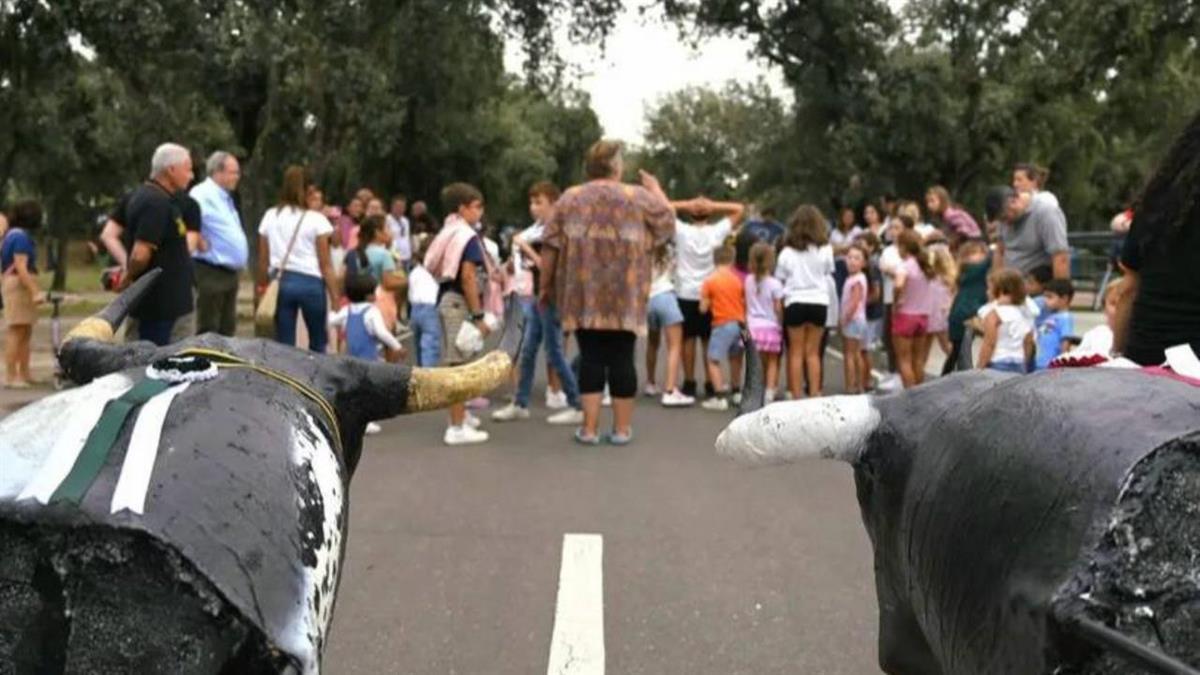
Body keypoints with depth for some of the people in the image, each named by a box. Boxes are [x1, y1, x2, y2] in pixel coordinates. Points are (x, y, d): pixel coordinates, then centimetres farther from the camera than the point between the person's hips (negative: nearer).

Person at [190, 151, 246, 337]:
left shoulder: (225, 198, 18)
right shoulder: (203, 195, -14)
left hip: (230, 272, 10)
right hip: (211, 272, -10)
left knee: (227, 330, 15)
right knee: (208, 332, -5)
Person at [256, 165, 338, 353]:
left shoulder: (270, 216, 6)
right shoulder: (316, 219, -4)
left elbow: (263, 260, 8)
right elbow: (325, 264, -6)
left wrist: (263, 286, 20)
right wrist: (335, 298, -2)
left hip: (281, 282, 3)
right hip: (310, 283, -3)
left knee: (284, 345, 6)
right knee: (318, 343, 14)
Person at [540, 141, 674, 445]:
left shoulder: (569, 198, 5)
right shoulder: (639, 198, 1)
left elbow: (550, 247, 2)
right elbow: (668, 226, 13)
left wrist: (545, 286, 11)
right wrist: (656, 189, 26)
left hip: (583, 296, 1)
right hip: (625, 297, -1)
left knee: (591, 357, 5)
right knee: (621, 358, 5)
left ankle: (589, 428, 4)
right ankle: (622, 428, 11)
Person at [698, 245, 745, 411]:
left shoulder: (709, 281, -7)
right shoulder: (737, 279, 4)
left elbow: (703, 308, -5)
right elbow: (744, 303, 7)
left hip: (722, 324, -5)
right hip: (739, 323, 5)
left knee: (713, 361, -3)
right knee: (735, 359, 21)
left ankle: (720, 397, -12)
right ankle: (736, 393, 30)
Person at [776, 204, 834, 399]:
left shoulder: (788, 252, -4)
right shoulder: (825, 249, -3)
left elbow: (779, 277, -1)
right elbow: (828, 271, 5)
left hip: (795, 302, -1)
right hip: (819, 302, 1)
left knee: (796, 352, 6)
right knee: (813, 352, 9)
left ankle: (796, 395, 5)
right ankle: (814, 393, 8)